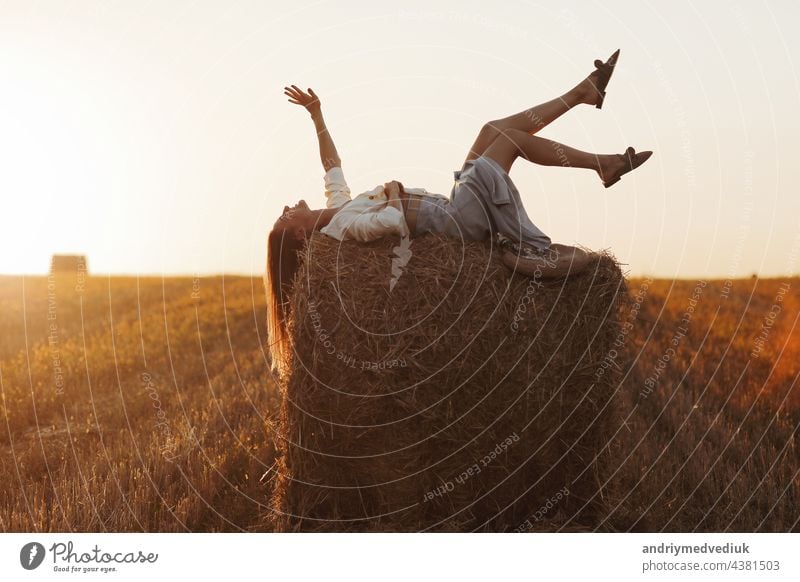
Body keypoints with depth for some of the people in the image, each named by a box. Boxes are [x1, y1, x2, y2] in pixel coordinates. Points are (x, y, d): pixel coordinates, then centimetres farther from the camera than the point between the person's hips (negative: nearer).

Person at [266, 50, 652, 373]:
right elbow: (395, 219, -37)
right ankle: (605, 164, 3)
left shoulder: (336, 206, 8)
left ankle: (584, 92, 15)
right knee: (508, 137, -9)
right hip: (456, 219, -9)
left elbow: (332, 164, 19)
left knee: (496, 129, 5)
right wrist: (393, 192, -16)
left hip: (453, 210, 10)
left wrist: (315, 112, 17)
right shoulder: (345, 227, -20)